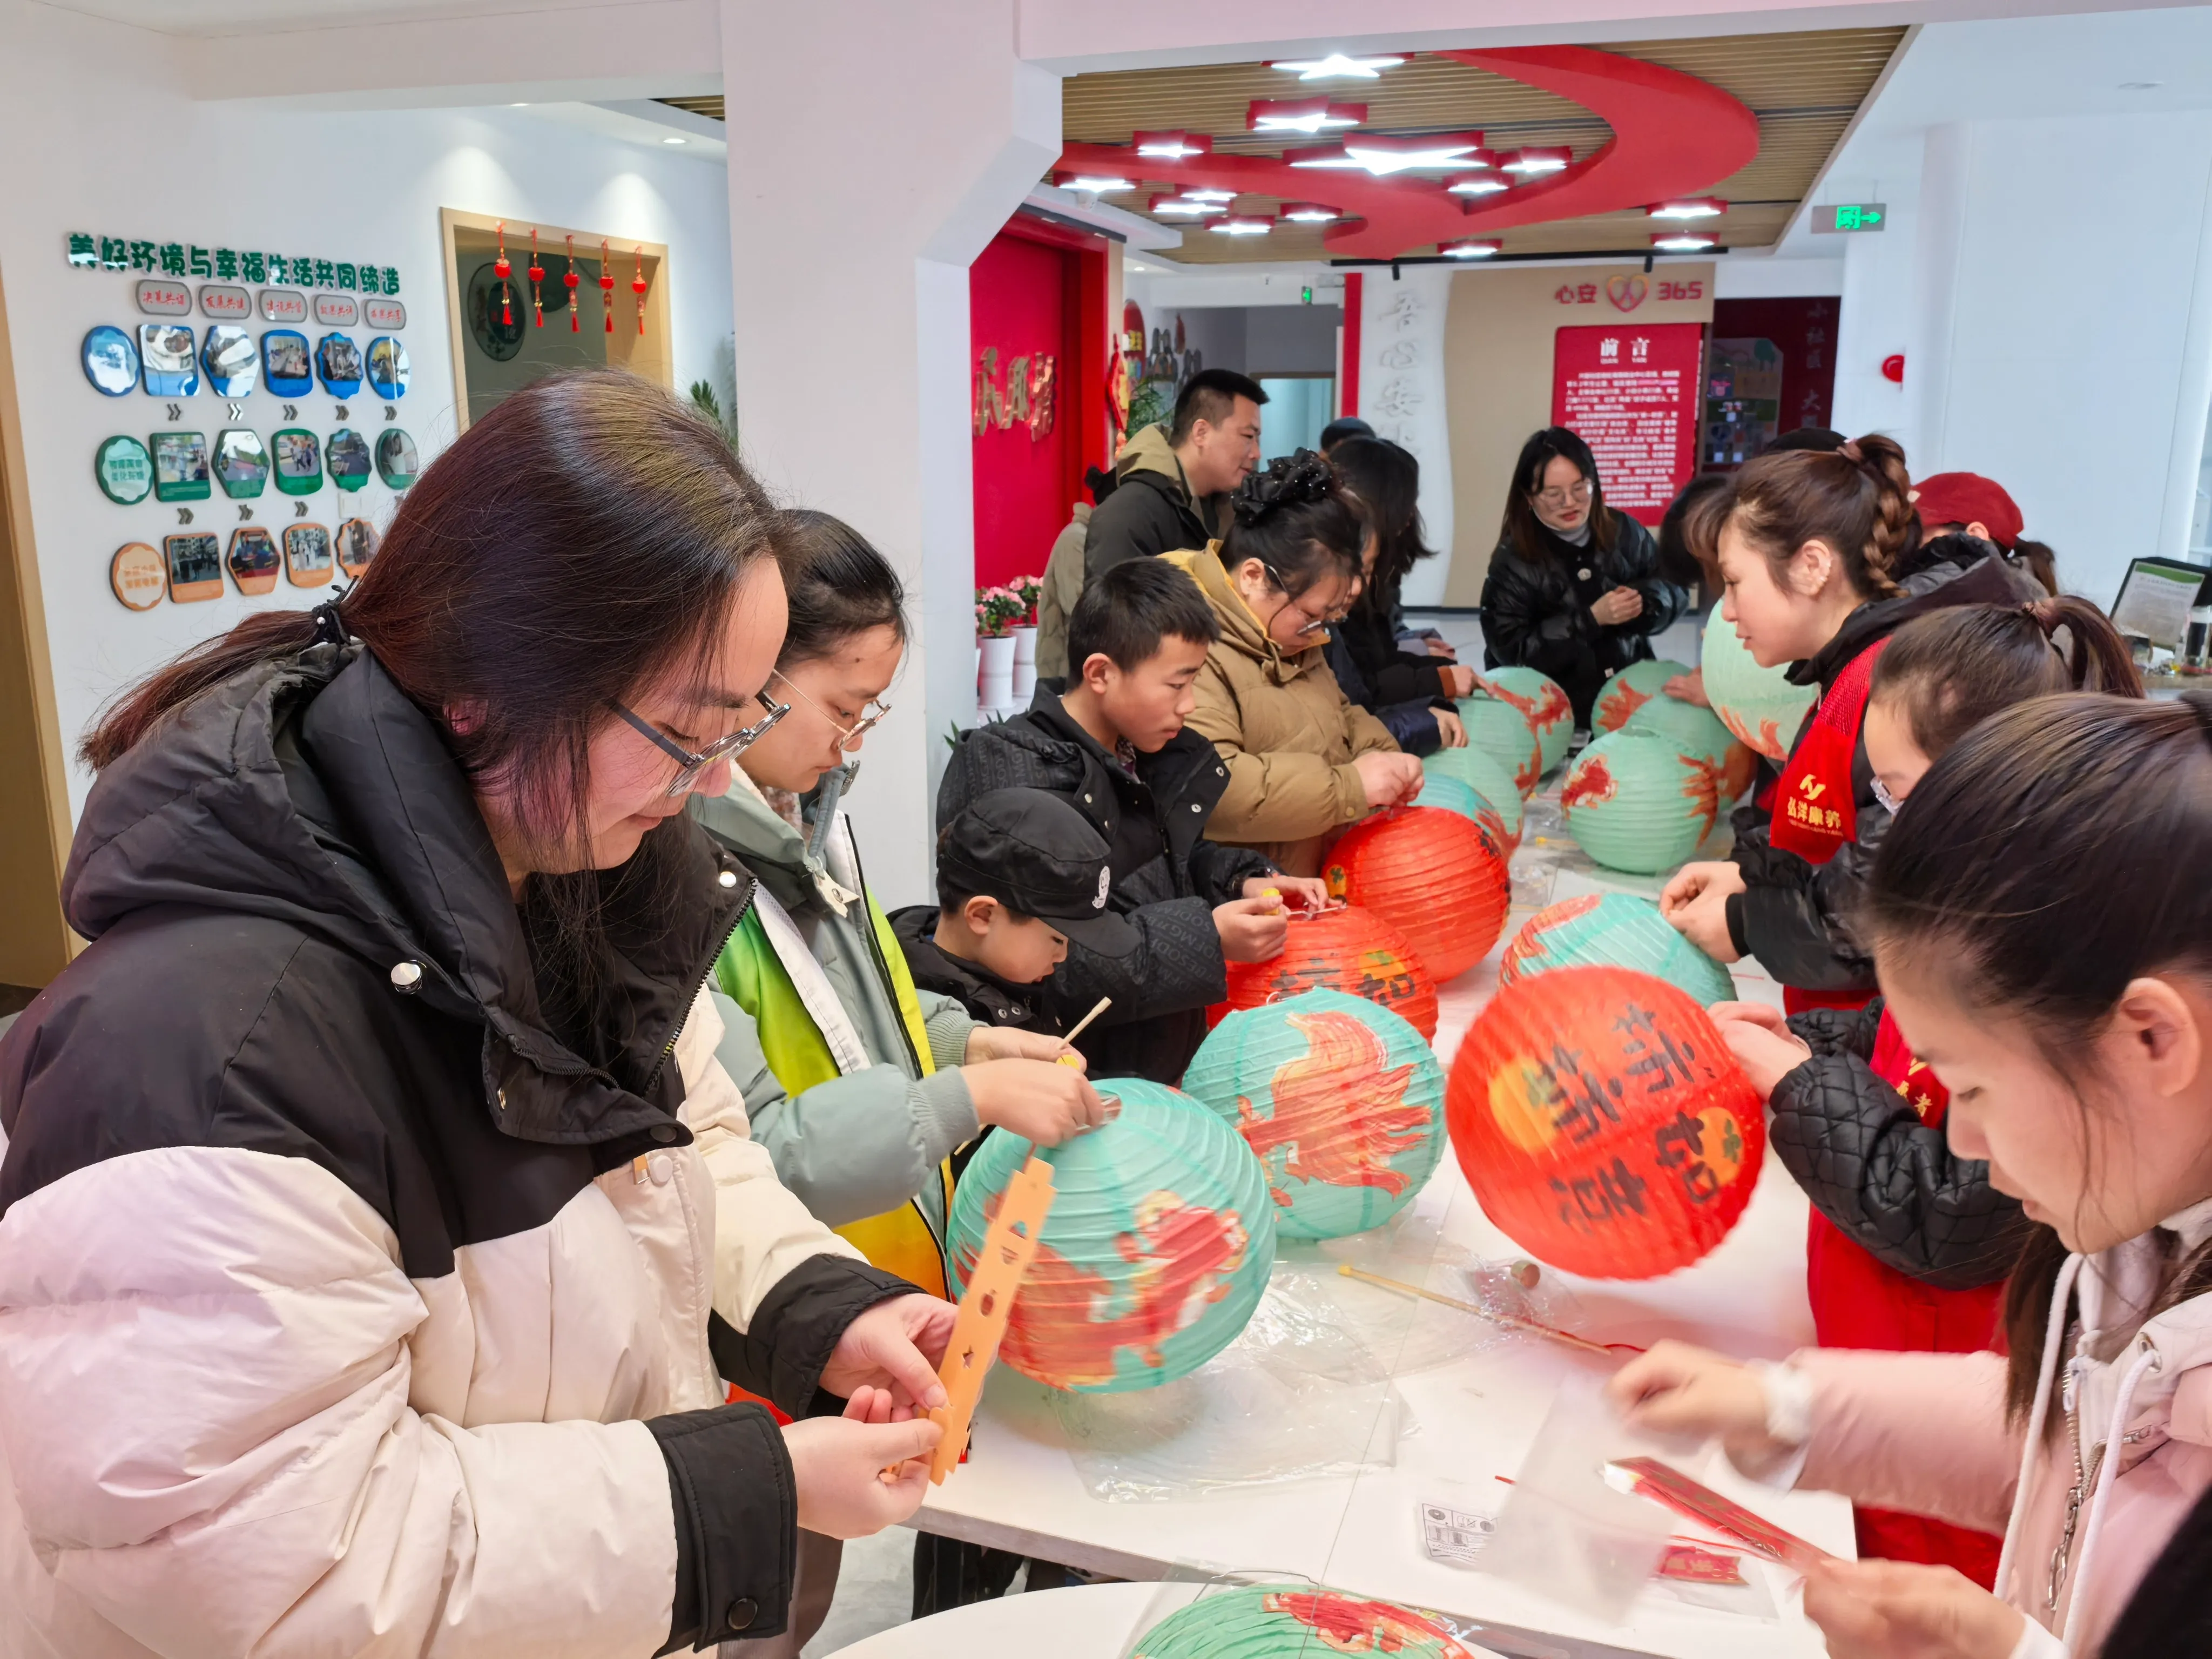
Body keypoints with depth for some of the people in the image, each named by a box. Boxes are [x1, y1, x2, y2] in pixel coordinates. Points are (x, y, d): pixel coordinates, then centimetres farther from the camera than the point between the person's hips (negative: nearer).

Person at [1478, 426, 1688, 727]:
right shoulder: (1512, 561, -5)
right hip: (1557, 707, -4)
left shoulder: (1624, 532, 5)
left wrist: (1642, 599, -11)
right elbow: (1510, 650, -11)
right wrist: (1591, 619, -18)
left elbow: (1675, 590, 12)